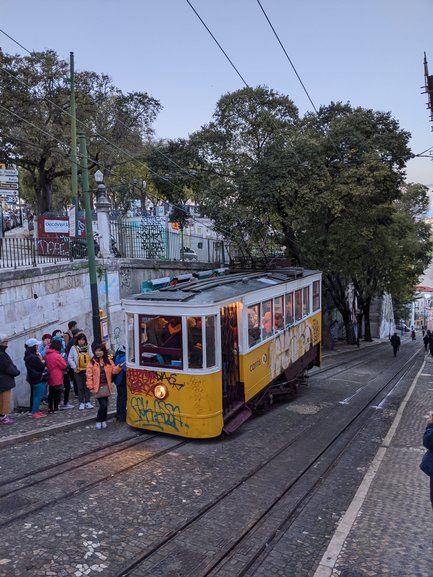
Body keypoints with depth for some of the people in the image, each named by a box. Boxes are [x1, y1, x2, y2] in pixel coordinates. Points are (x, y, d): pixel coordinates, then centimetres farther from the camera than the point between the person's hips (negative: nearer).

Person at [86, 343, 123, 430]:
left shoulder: (108, 360, 5)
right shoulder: (92, 362, -5)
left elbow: (114, 370, 3)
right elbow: (89, 375, -5)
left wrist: (119, 367, -16)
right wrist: (91, 387, -8)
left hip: (106, 386, 4)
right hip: (98, 387, -3)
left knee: (105, 405, 10)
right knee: (103, 405, -7)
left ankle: (104, 421, 26)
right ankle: (98, 421, 11)